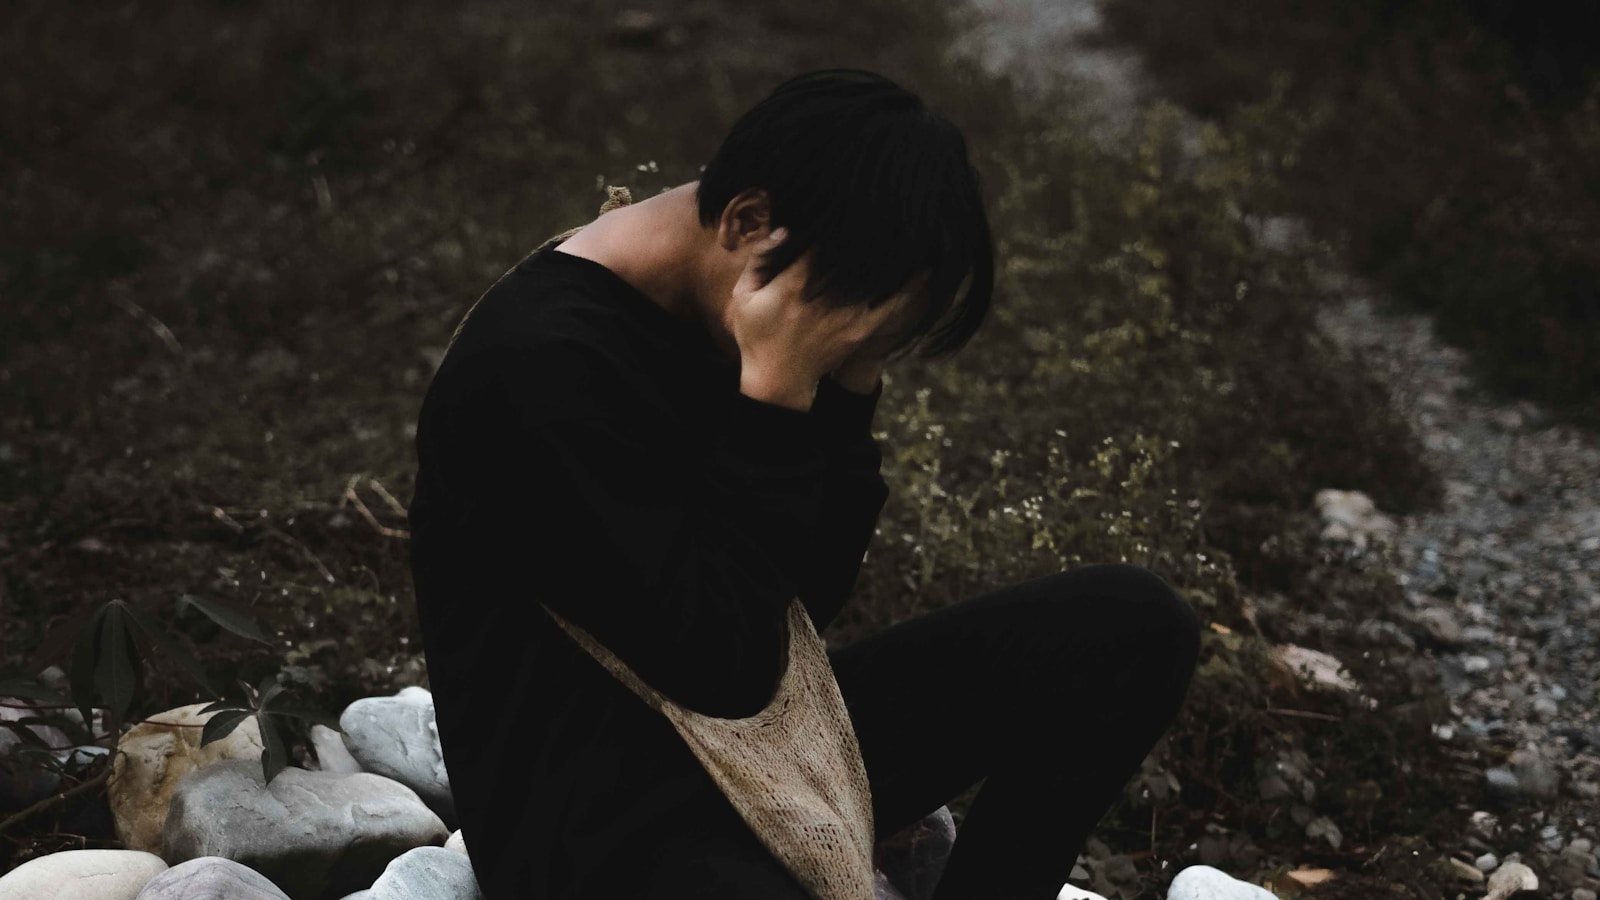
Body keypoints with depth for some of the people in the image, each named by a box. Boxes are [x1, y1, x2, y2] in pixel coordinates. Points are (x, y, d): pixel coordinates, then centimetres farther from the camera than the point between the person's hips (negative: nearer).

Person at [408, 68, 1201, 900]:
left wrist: (839, 385, -7)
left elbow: (815, 595, 5)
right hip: (597, 821, -8)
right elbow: (724, 667, -23)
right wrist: (776, 392, -24)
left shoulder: (712, 318, 2)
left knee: (1128, 623, -1)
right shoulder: (544, 369, -23)